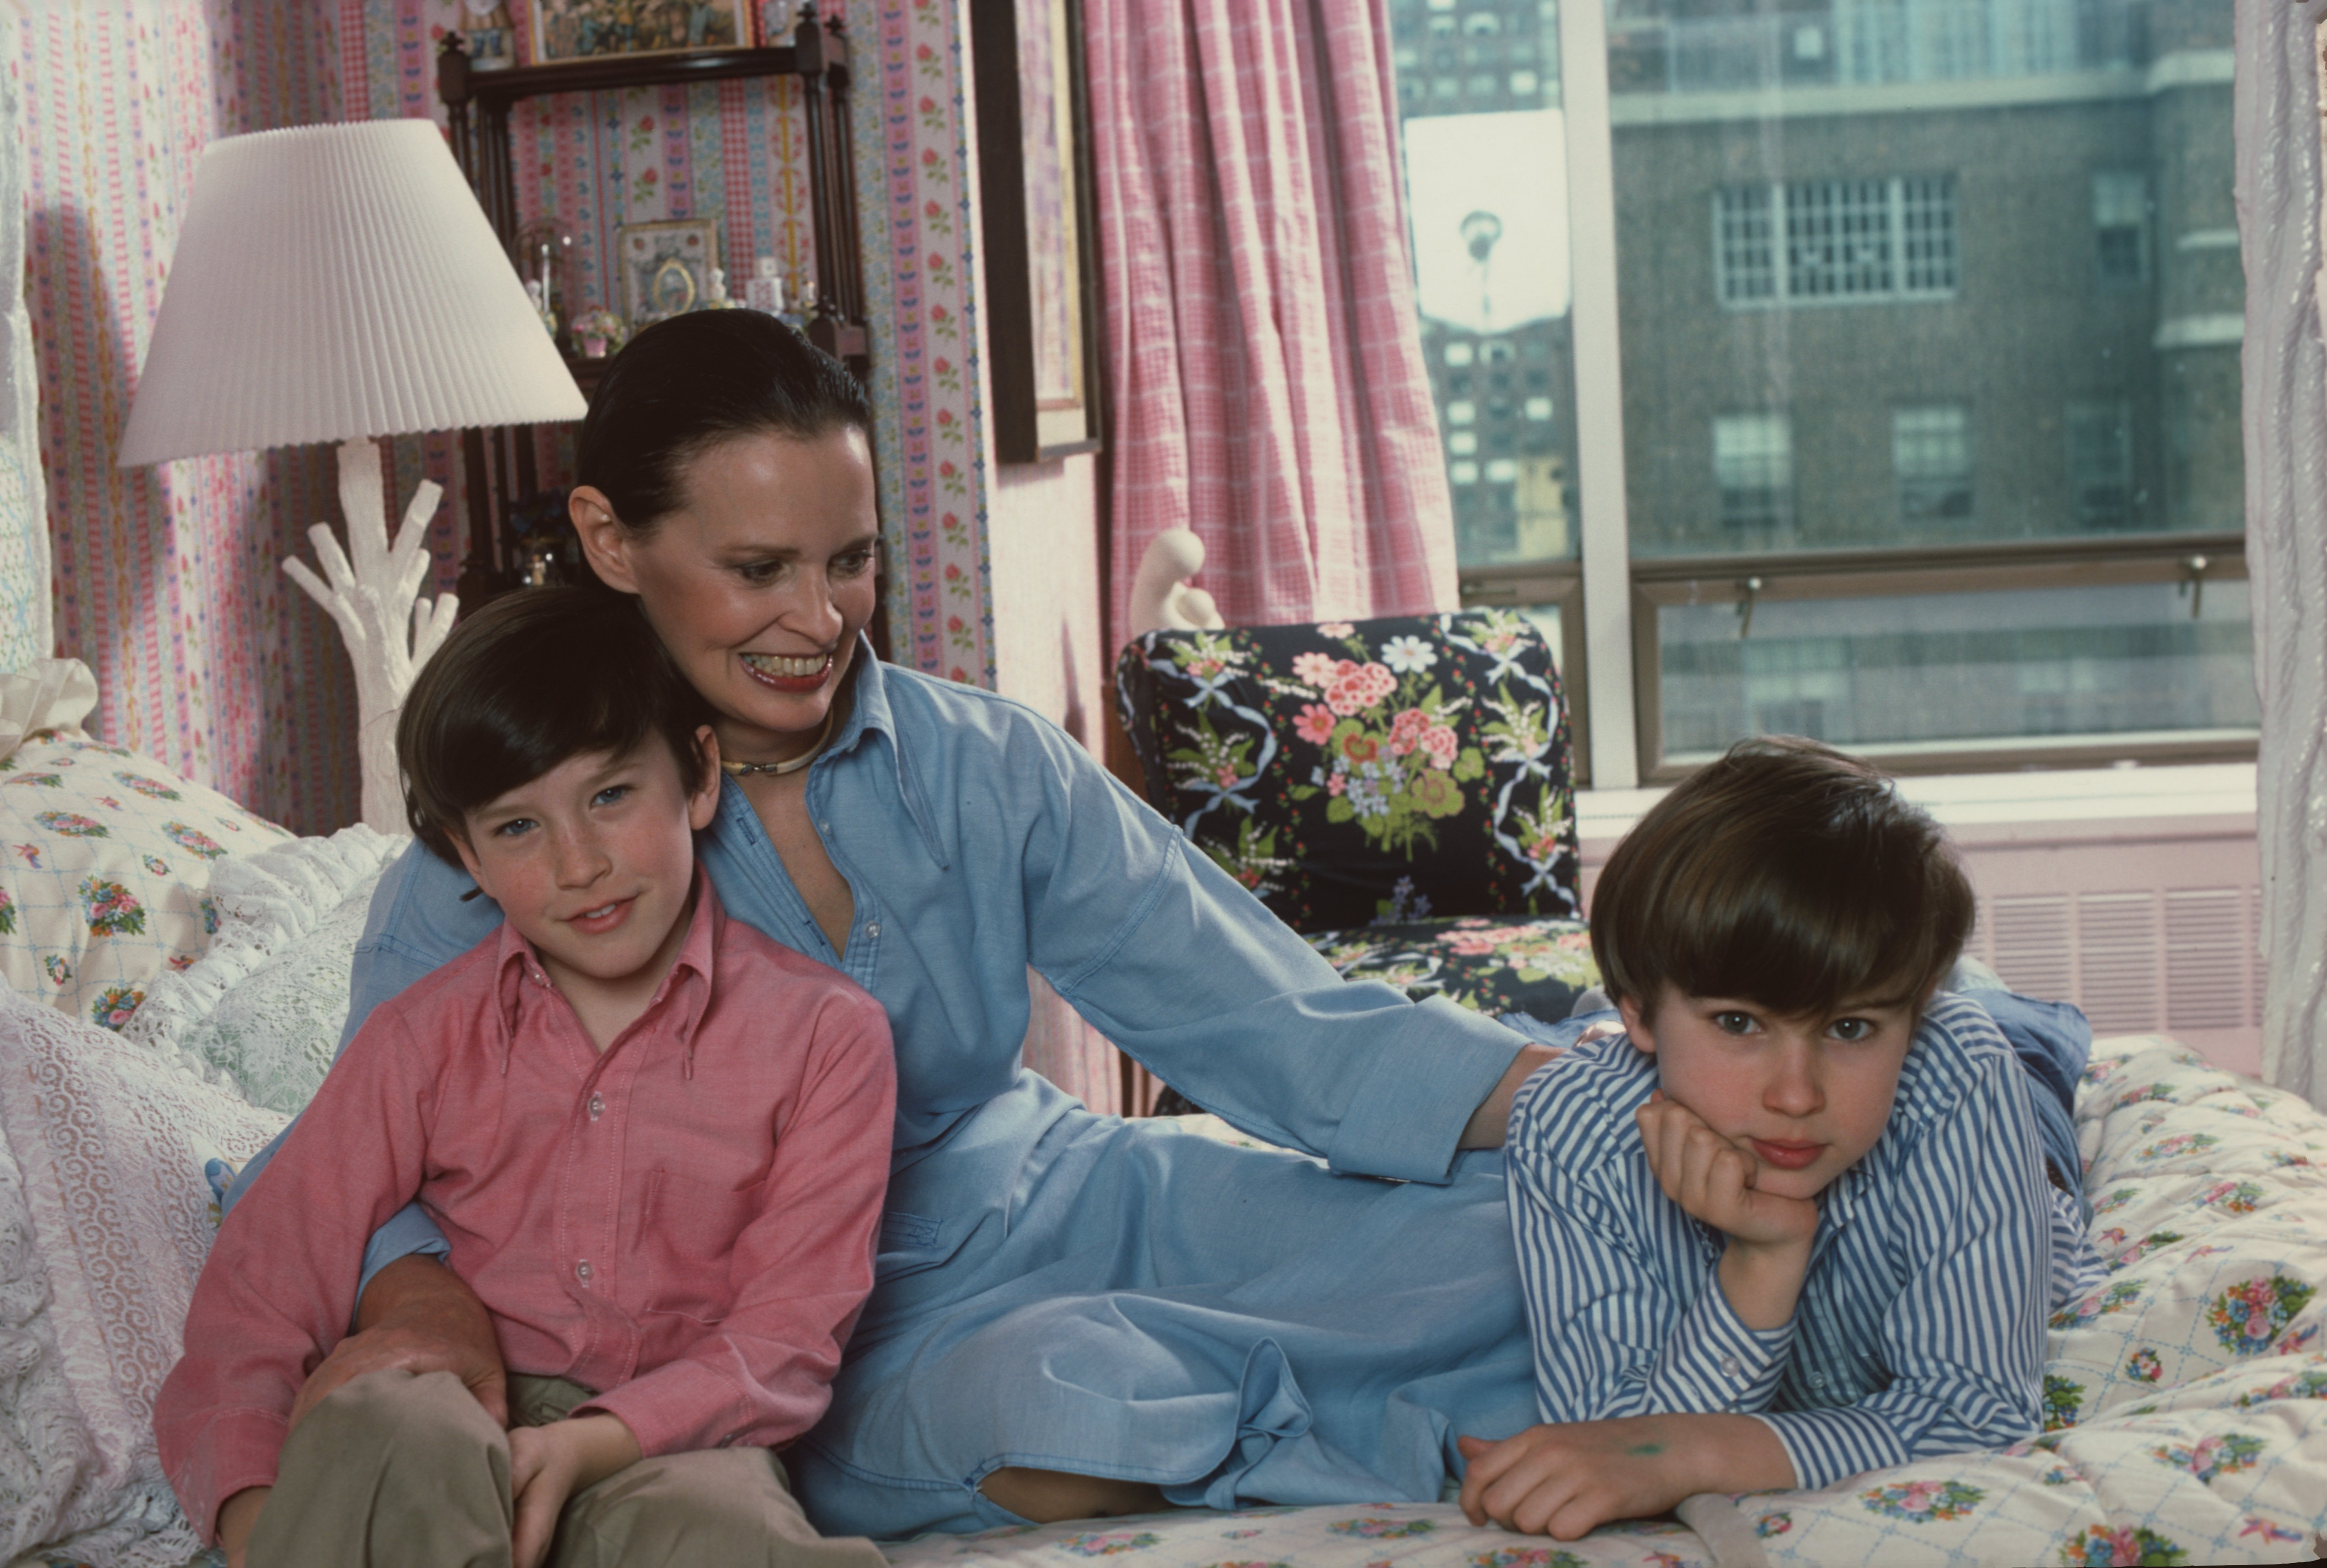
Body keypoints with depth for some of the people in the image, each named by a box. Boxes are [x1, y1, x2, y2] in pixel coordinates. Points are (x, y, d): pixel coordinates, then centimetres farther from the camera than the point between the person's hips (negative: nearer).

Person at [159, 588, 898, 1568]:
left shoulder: (824, 1033, 1)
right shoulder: (426, 1038, 6)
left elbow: (784, 1341, -3)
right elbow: (262, 1293, 1)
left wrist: (598, 1441, -22)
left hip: (673, 1445, -1)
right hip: (459, 1422, 2)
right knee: (380, 1424, -35)